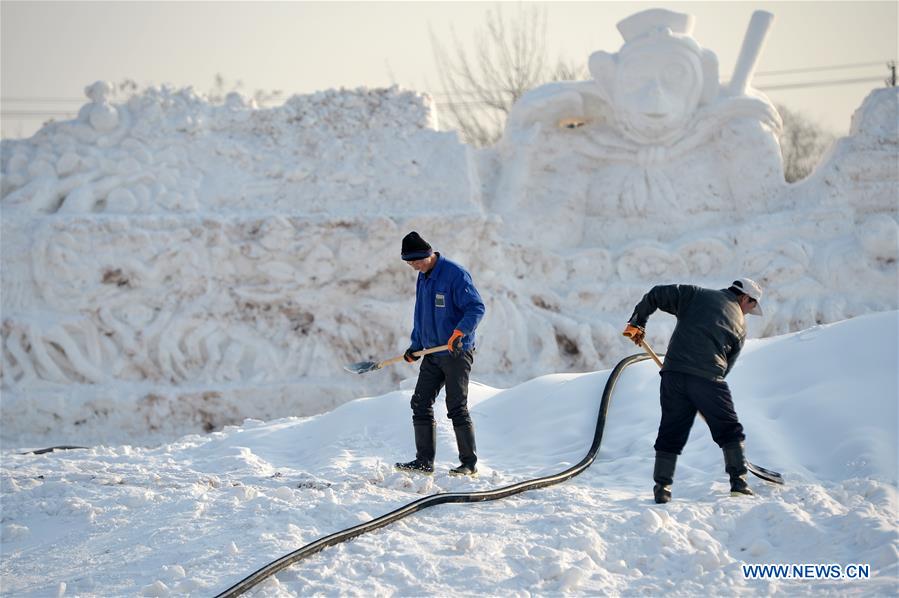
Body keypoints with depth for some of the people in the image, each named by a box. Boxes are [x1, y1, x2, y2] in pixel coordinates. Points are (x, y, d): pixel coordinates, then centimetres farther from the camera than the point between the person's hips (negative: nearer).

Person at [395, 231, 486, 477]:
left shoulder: (455, 274, -14)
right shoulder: (423, 278, 13)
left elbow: (476, 308, -19)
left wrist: (459, 332, -31)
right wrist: (415, 346, 18)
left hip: (457, 353, -8)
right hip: (432, 353, 8)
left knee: (457, 408, -6)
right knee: (420, 403, 3)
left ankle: (469, 463, 4)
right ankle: (424, 461, 7)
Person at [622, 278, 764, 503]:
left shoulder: (695, 295, 15)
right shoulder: (739, 325, 14)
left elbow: (657, 295, 7)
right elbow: (727, 364, 13)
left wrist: (637, 323, 19)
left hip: (674, 372, 2)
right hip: (708, 377, -2)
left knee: (670, 433, 10)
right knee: (730, 431, 15)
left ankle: (662, 487, 8)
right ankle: (738, 482, 12)